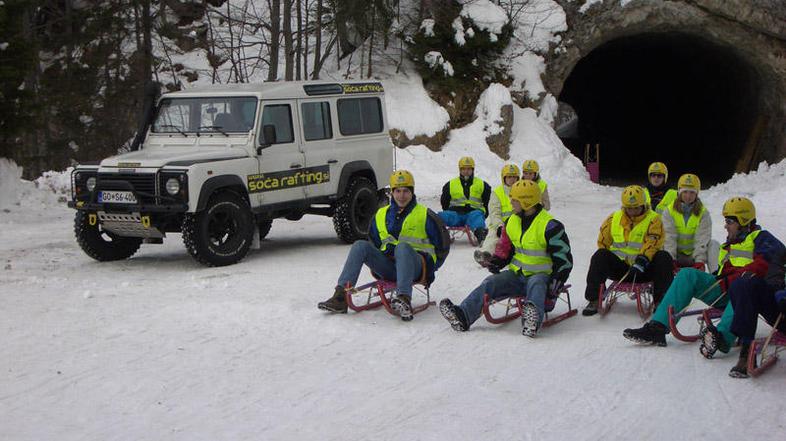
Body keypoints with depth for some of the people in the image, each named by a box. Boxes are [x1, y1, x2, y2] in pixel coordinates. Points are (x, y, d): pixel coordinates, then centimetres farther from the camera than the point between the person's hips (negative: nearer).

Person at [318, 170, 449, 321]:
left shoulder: (424, 215, 6)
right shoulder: (381, 215, 17)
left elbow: (443, 245, 9)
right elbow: (373, 242, 29)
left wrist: (431, 269, 5)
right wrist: (375, 263, 15)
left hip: (416, 266, -4)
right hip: (388, 266, 4)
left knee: (403, 247, -37)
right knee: (360, 246, -18)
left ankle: (404, 300, -55)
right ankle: (341, 296, -29)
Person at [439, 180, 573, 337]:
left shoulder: (549, 226, -12)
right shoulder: (512, 221, 9)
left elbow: (564, 258, -9)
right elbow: (505, 246, 22)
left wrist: (555, 281, -20)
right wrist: (497, 261, 0)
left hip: (541, 275, -6)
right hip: (517, 273, 6)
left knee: (536, 284, -40)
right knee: (490, 283, -17)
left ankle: (533, 317, -70)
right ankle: (462, 316, -34)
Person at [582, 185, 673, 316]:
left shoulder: (653, 219, -1)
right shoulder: (613, 218, 10)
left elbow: (652, 244, -15)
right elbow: (603, 242, 12)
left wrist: (641, 262, -30)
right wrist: (604, 264, -1)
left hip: (643, 269, -2)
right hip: (619, 266, 2)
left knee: (664, 258, -28)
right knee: (599, 256, -23)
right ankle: (594, 300, -21)